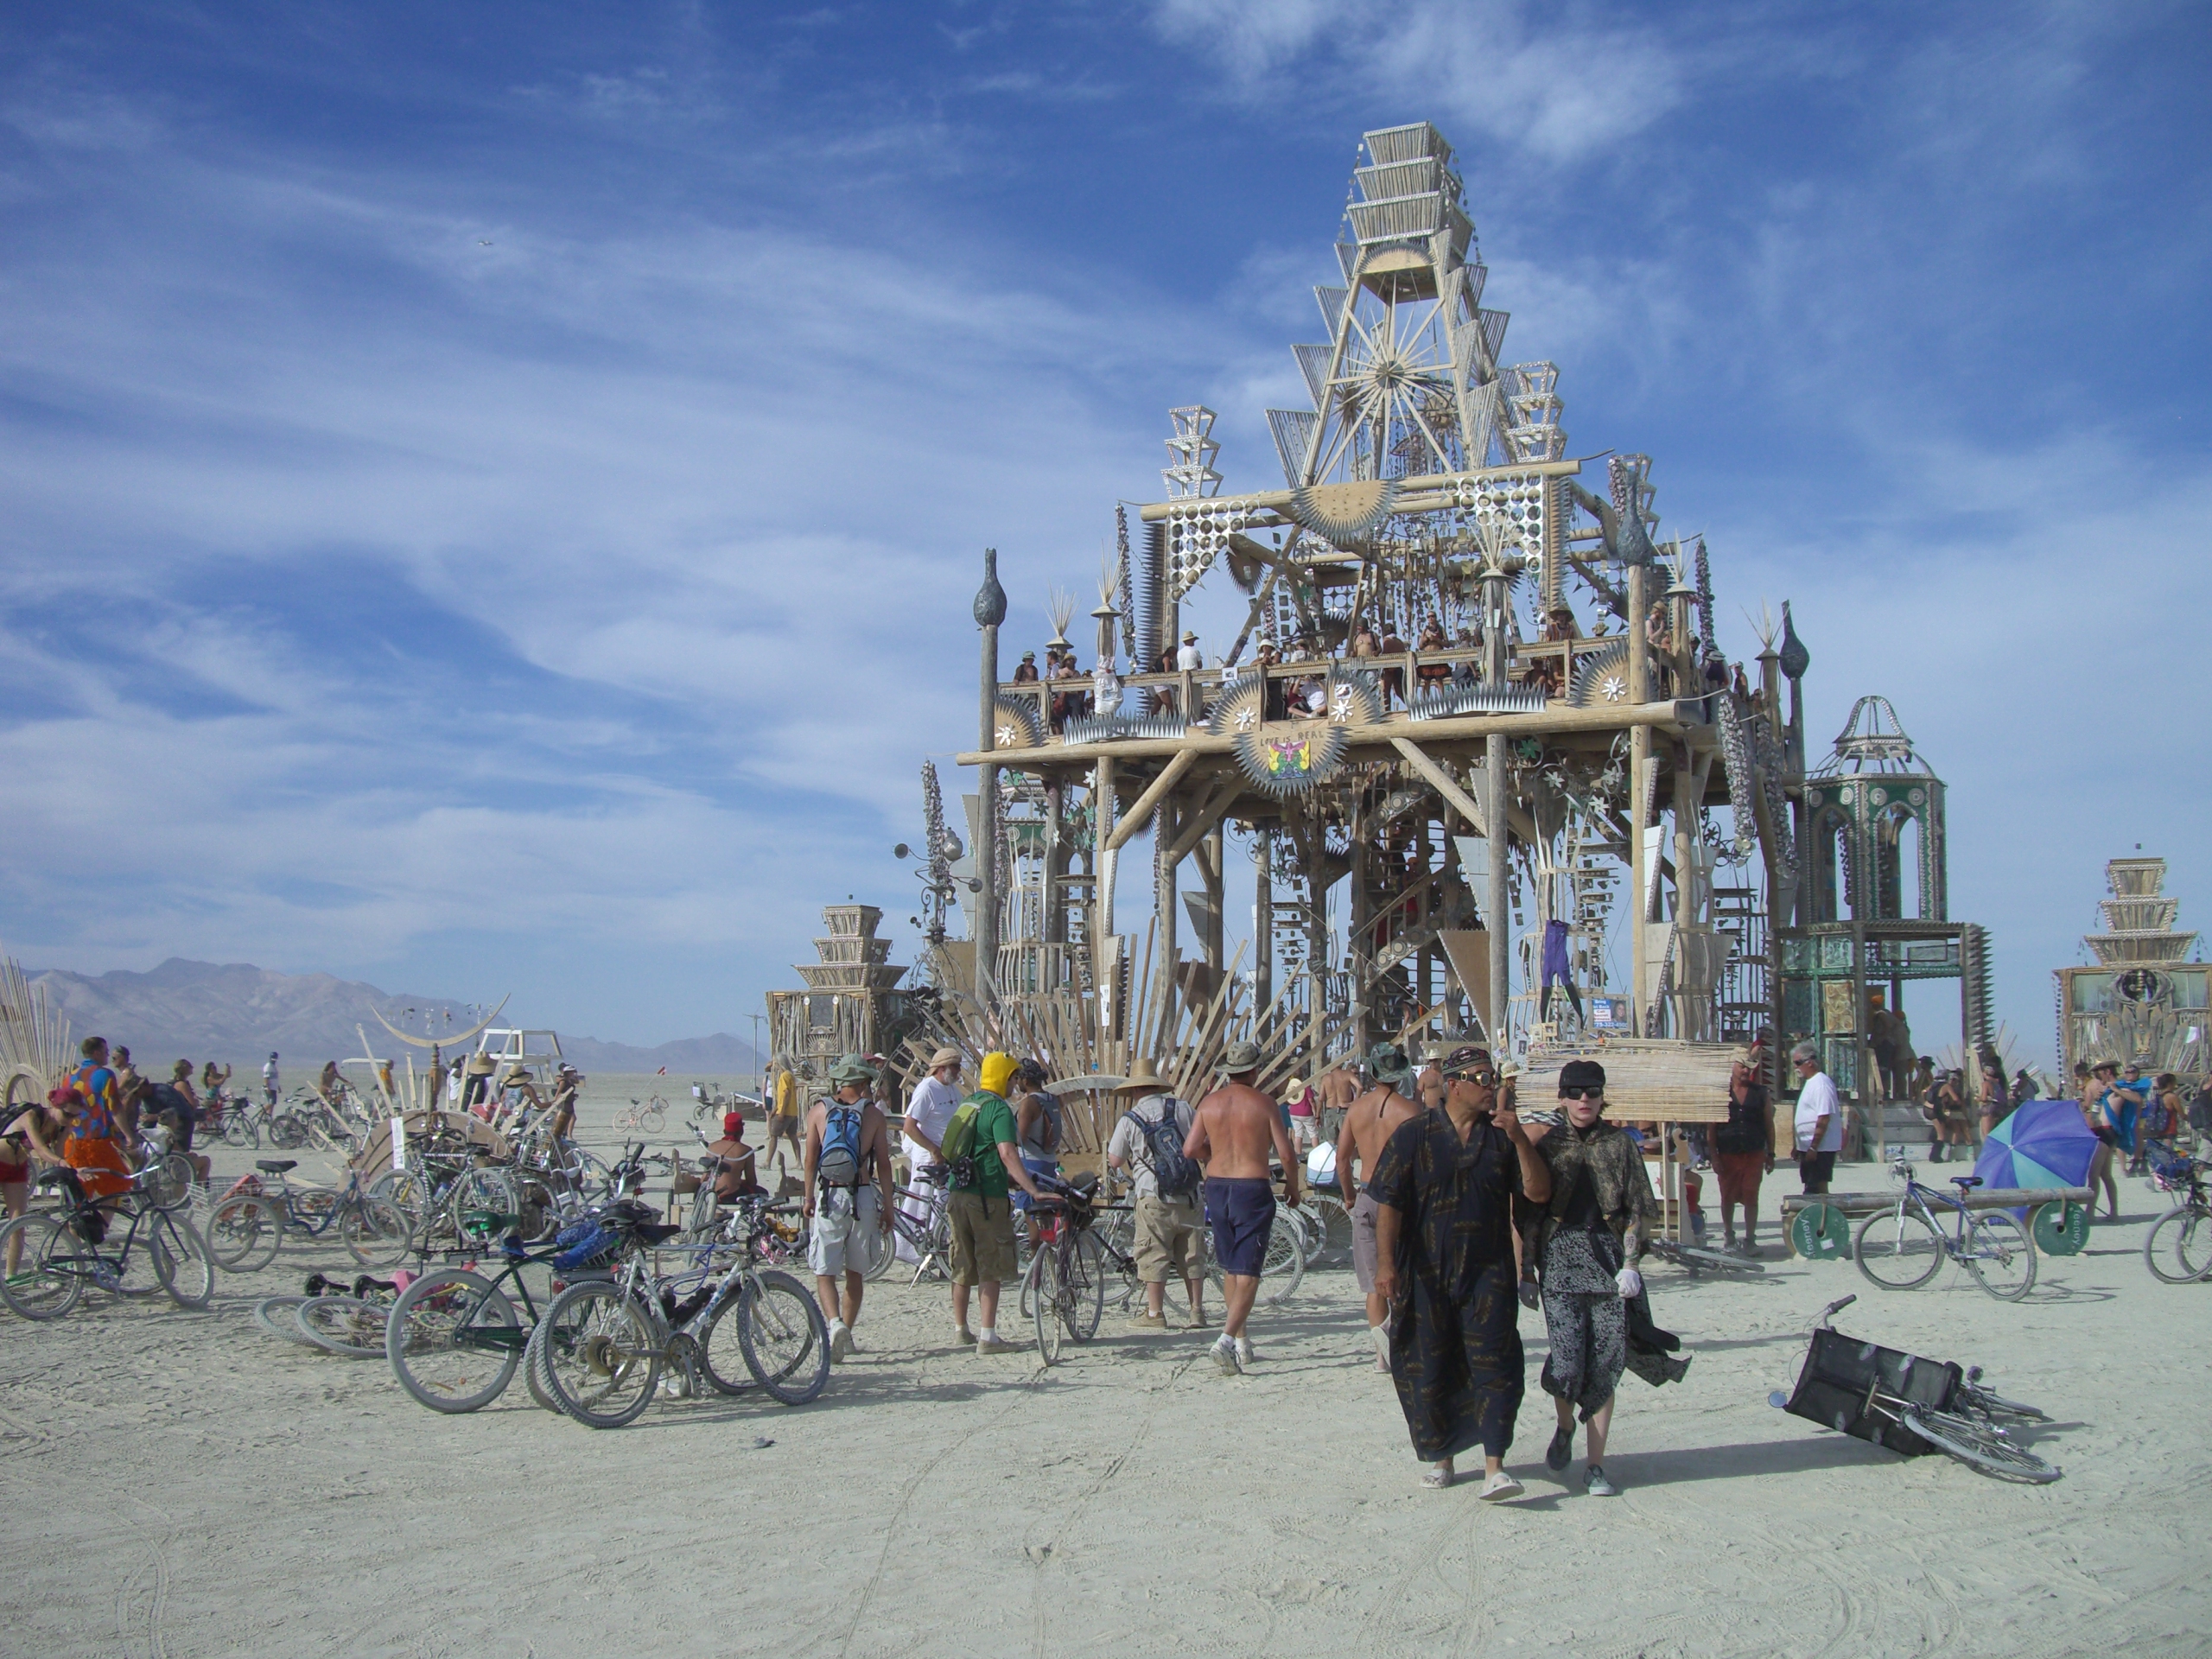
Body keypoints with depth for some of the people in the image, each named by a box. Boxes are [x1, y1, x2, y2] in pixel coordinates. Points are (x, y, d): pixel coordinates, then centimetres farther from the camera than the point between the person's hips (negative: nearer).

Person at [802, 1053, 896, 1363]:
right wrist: (887, 1207, 6)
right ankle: (846, 1331, 20)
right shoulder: (873, 1115, 0)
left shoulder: (820, 1111, 2)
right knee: (855, 1272, 15)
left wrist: (809, 1198, 9)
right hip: (864, 1197, 0)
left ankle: (835, 1323, -20)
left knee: (824, 1270, 2)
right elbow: (883, 1165, 0)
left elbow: (809, 1159, 2)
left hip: (829, 1196, 0)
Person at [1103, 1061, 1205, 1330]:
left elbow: (1115, 1161, 3)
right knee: (1192, 1255, 10)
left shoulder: (1129, 1120, -4)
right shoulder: (1182, 1108, 2)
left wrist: (1109, 1142, 22)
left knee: (1153, 1256, 3)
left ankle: (1155, 1313, 4)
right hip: (1189, 1196, 3)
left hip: (1153, 1198, -3)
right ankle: (1197, 1311, 12)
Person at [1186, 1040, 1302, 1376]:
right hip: (1253, 1189, -4)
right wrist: (1292, 1185, 8)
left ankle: (1241, 1341, 24)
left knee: (1230, 1268, 17)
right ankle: (1227, 1338, -18)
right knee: (1248, 1272, -2)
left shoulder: (1209, 1103, 2)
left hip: (1217, 1188, 4)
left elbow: (1190, 1149, -1)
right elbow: (1286, 1153, -9)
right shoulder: (1263, 1104, -8)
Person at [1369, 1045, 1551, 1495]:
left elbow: (1539, 1192, 0)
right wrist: (1385, 1262, -12)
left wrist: (1519, 1140, -12)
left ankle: (1494, 1466, -10)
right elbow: (1389, 1203, -4)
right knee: (1428, 1369, 8)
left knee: (1495, 1365, -10)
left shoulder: (1500, 1137, 6)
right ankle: (1438, 1456, 26)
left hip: (1488, 1273, 1)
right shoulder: (1414, 1134, -1)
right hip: (1425, 1274, -1)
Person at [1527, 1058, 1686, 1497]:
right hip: (1559, 1258, 0)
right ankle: (1564, 1427, 20)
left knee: (1604, 1363, -2)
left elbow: (1639, 1209, 4)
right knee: (1568, 1359, -11)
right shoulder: (1548, 1144, 7)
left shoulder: (1620, 1144, 6)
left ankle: (1594, 1465, 7)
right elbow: (1529, 1208, 8)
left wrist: (1630, 1263, -6)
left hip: (1609, 1258, 0)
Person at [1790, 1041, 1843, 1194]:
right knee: (1813, 1189, 12)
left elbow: (1824, 1119, -22)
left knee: (1817, 1190, -7)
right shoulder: (1810, 1082, 16)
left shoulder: (1821, 1084, -16)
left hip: (1820, 1148, -10)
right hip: (1809, 1147, 10)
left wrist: (1813, 1148, -23)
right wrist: (1798, 1147, 23)